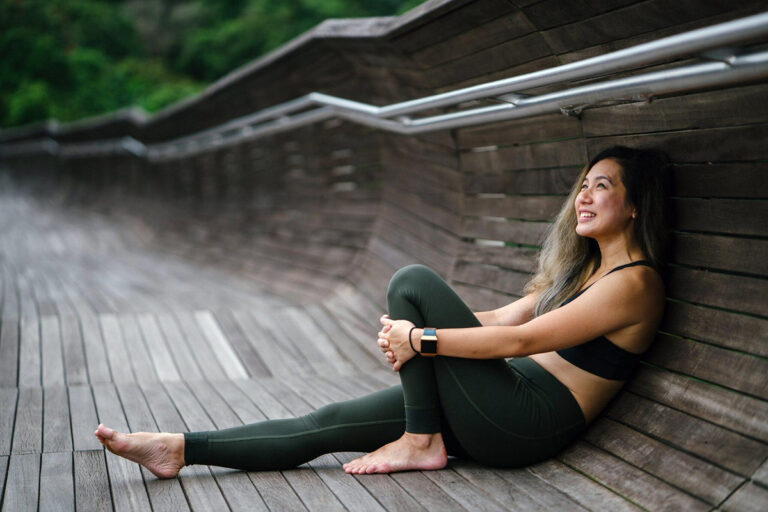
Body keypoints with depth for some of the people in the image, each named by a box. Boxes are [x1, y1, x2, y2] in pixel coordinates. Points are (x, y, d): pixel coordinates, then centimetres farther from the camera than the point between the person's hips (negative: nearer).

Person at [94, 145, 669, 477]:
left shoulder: (634, 282, -11)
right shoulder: (583, 267, 18)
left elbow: (520, 339, -19)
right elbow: (498, 318, 14)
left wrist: (423, 339, -15)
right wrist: (410, 331, -1)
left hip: (529, 423, -8)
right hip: (505, 409, 8)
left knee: (413, 281, -14)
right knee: (327, 424, -1)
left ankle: (421, 442, -9)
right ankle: (181, 449, 4)